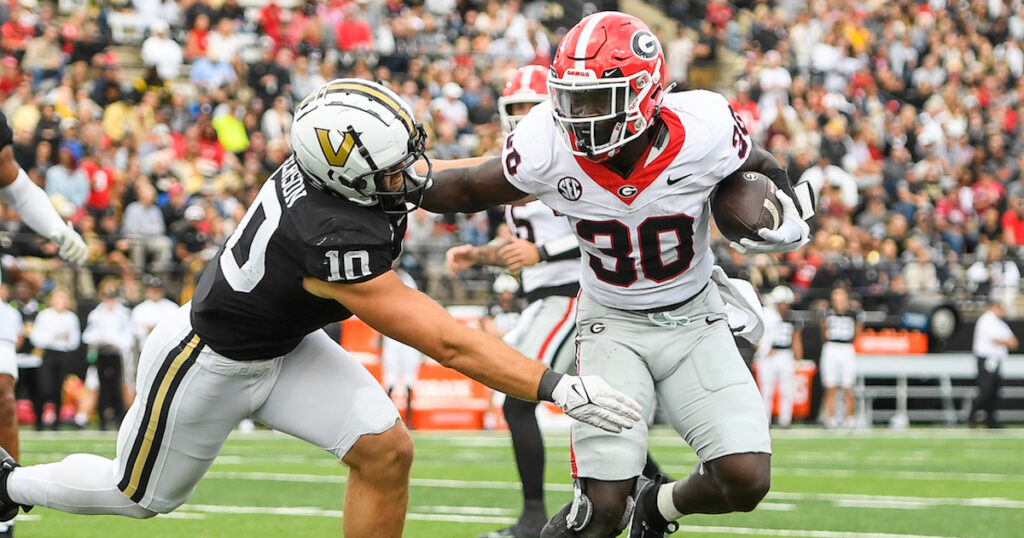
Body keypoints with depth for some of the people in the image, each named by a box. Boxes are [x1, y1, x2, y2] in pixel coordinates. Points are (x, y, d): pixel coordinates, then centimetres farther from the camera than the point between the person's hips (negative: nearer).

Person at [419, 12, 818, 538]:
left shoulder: (701, 134, -24)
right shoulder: (548, 150, -22)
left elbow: (760, 168, 0)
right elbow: (469, 188, -3)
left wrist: (790, 214, -18)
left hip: (693, 319, 1)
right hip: (612, 323, -1)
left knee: (746, 481, -12)